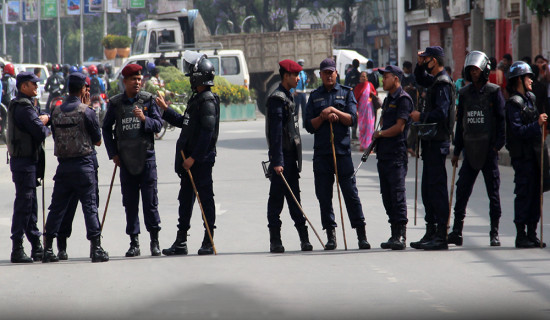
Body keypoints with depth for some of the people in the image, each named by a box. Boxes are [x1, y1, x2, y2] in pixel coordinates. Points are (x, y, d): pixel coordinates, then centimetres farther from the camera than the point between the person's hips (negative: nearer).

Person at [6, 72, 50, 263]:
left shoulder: (17, 106, 17)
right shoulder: (24, 108, -17)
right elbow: (40, 133, -22)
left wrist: (44, 119, -5)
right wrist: (45, 126, -1)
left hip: (28, 160, 11)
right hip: (25, 162, -11)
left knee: (30, 205, 14)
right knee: (24, 204, -8)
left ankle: (36, 247, 20)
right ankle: (17, 249, -7)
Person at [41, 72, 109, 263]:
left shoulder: (56, 112, 5)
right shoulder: (86, 112, -9)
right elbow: (98, 140, 0)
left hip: (63, 166, 4)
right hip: (83, 164, -4)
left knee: (57, 207, 9)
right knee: (90, 207, -1)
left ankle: (48, 249, 10)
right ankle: (96, 249, -4)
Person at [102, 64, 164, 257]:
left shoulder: (148, 100, 2)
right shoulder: (115, 103, 6)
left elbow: (158, 125, 0)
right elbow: (106, 128, 14)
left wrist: (145, 119, -19)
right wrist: (113, 153, 6)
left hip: (146, 157, -1)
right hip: (125, 159, 1)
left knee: (150, 200, -1)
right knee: (130, 202, 3)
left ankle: (154, 241, 8)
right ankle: (134, 243, 9)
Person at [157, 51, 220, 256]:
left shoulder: (208, 101, -15)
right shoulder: (196, 99, 15)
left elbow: (207, 132, -21)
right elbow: (186, 123, 25)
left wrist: (194, 157, -22)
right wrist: (166, 110, 26)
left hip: (202, 160, -10)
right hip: (189, 159, 10)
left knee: (205, 198, -2)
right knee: (185, 199, 12)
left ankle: (208, 242, 4)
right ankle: (181, 242, 17)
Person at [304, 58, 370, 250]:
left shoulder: (346, 93, 10)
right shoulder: (315, 96, 14)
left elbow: (352, 119, -1)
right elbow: (309, 125, 7)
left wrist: (334, 111, -12)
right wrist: (324, 116, -9)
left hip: (342, 150, -2)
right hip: (321, 152, 2)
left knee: (350, 192, -5)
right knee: (324, 195, 1)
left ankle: (361, 236, -2)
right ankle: (331, 236, 7)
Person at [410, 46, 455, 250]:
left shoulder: (443, 84, -15)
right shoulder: (435, 81, 15)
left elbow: (441, 113, -24)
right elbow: (421, 79, 37)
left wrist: (421, 117, -11)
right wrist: (420, 65, 19)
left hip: (437, 141, -10)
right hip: (431, 141, 10)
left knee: (437, 187, -9)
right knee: (428, 188, 14)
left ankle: (441, 237, -8)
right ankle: (431, 232, 20)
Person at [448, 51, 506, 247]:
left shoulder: (494, 92, -1)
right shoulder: (464, 93, 11)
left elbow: (502, 119, -3)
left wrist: (498, 145, -11)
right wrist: (456, 150, 13)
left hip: (489, 150, -4)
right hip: (470, 150, 4)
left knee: (493, 192, 1)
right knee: (462, 190, 0)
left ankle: (494, 233, 7)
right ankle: (456, 232, 5)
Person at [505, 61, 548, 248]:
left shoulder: (530, 98, 16)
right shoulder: (513, 103, -11)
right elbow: (518, 131, -19)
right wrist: (537, 124, -26)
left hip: (534, 153, 8)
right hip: (522, 155, -8)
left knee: (535, 193, 9)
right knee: (524, 194, -6)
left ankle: (532, 234, 14)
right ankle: (521, 235, -1)